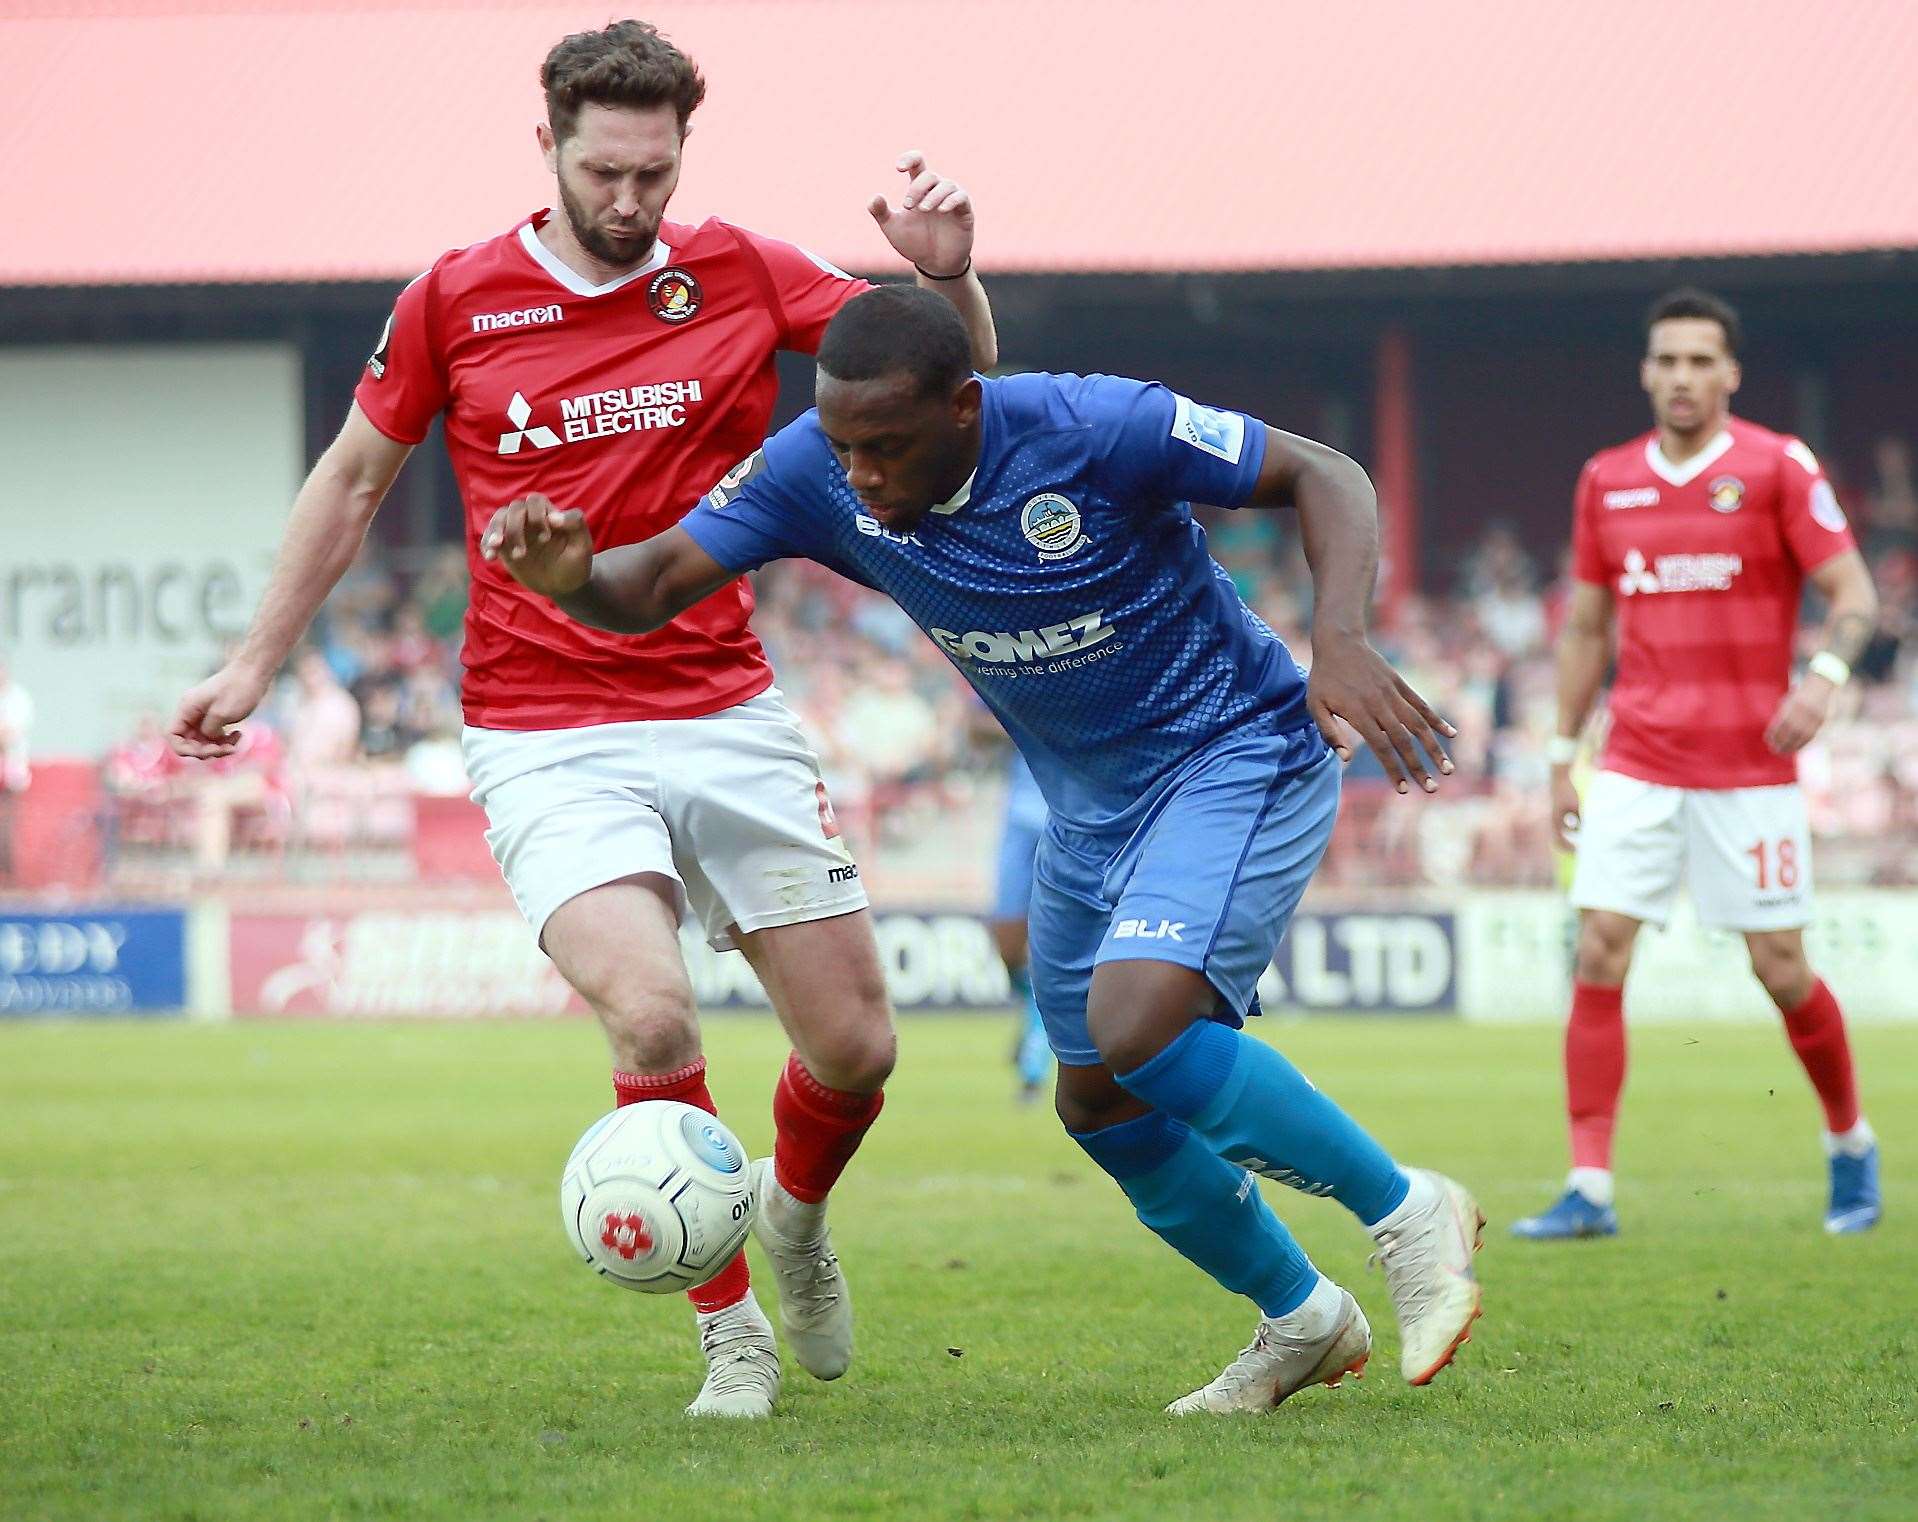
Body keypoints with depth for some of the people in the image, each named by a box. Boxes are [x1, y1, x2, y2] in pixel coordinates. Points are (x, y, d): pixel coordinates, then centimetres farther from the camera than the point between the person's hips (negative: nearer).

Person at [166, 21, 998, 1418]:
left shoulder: (742, 277, 2)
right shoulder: (456, 301, 1)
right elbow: (354, 478, 15)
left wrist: (948, 276, -16)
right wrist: (258, 663, 15)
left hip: (730, 715, 2)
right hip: (547, 741, -2)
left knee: (856, 1048, 2)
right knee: (651, 1014, -25)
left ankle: (797, 1215, 38)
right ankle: (729, 1328, -5)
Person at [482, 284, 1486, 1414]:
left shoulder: (1096, 430, -28)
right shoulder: (814, 472, -15)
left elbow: (1326, 479, -18)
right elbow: (650, 588, -15)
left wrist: (1341, 639, -35)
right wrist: (570, 575, -39)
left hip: (1238, 758, -7)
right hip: (1090, 804, 7)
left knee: (1139, 1027, -28)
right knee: (1102, 1108, 11)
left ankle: (1408, 1212, -9)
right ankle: (1304, 1322, 33)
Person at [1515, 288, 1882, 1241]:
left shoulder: (1777, 468, -4)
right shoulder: (1607, 481, 8)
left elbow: (1853, 593, -5)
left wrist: (1823, 676, -25)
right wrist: (1561, 757, 13)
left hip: (1748, 767, -3)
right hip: (1636, 762, 3)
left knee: (1780, 968, 0)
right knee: (1598, 956, -9)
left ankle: (1850, 1145, 25)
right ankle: (1589, 1189, -9)